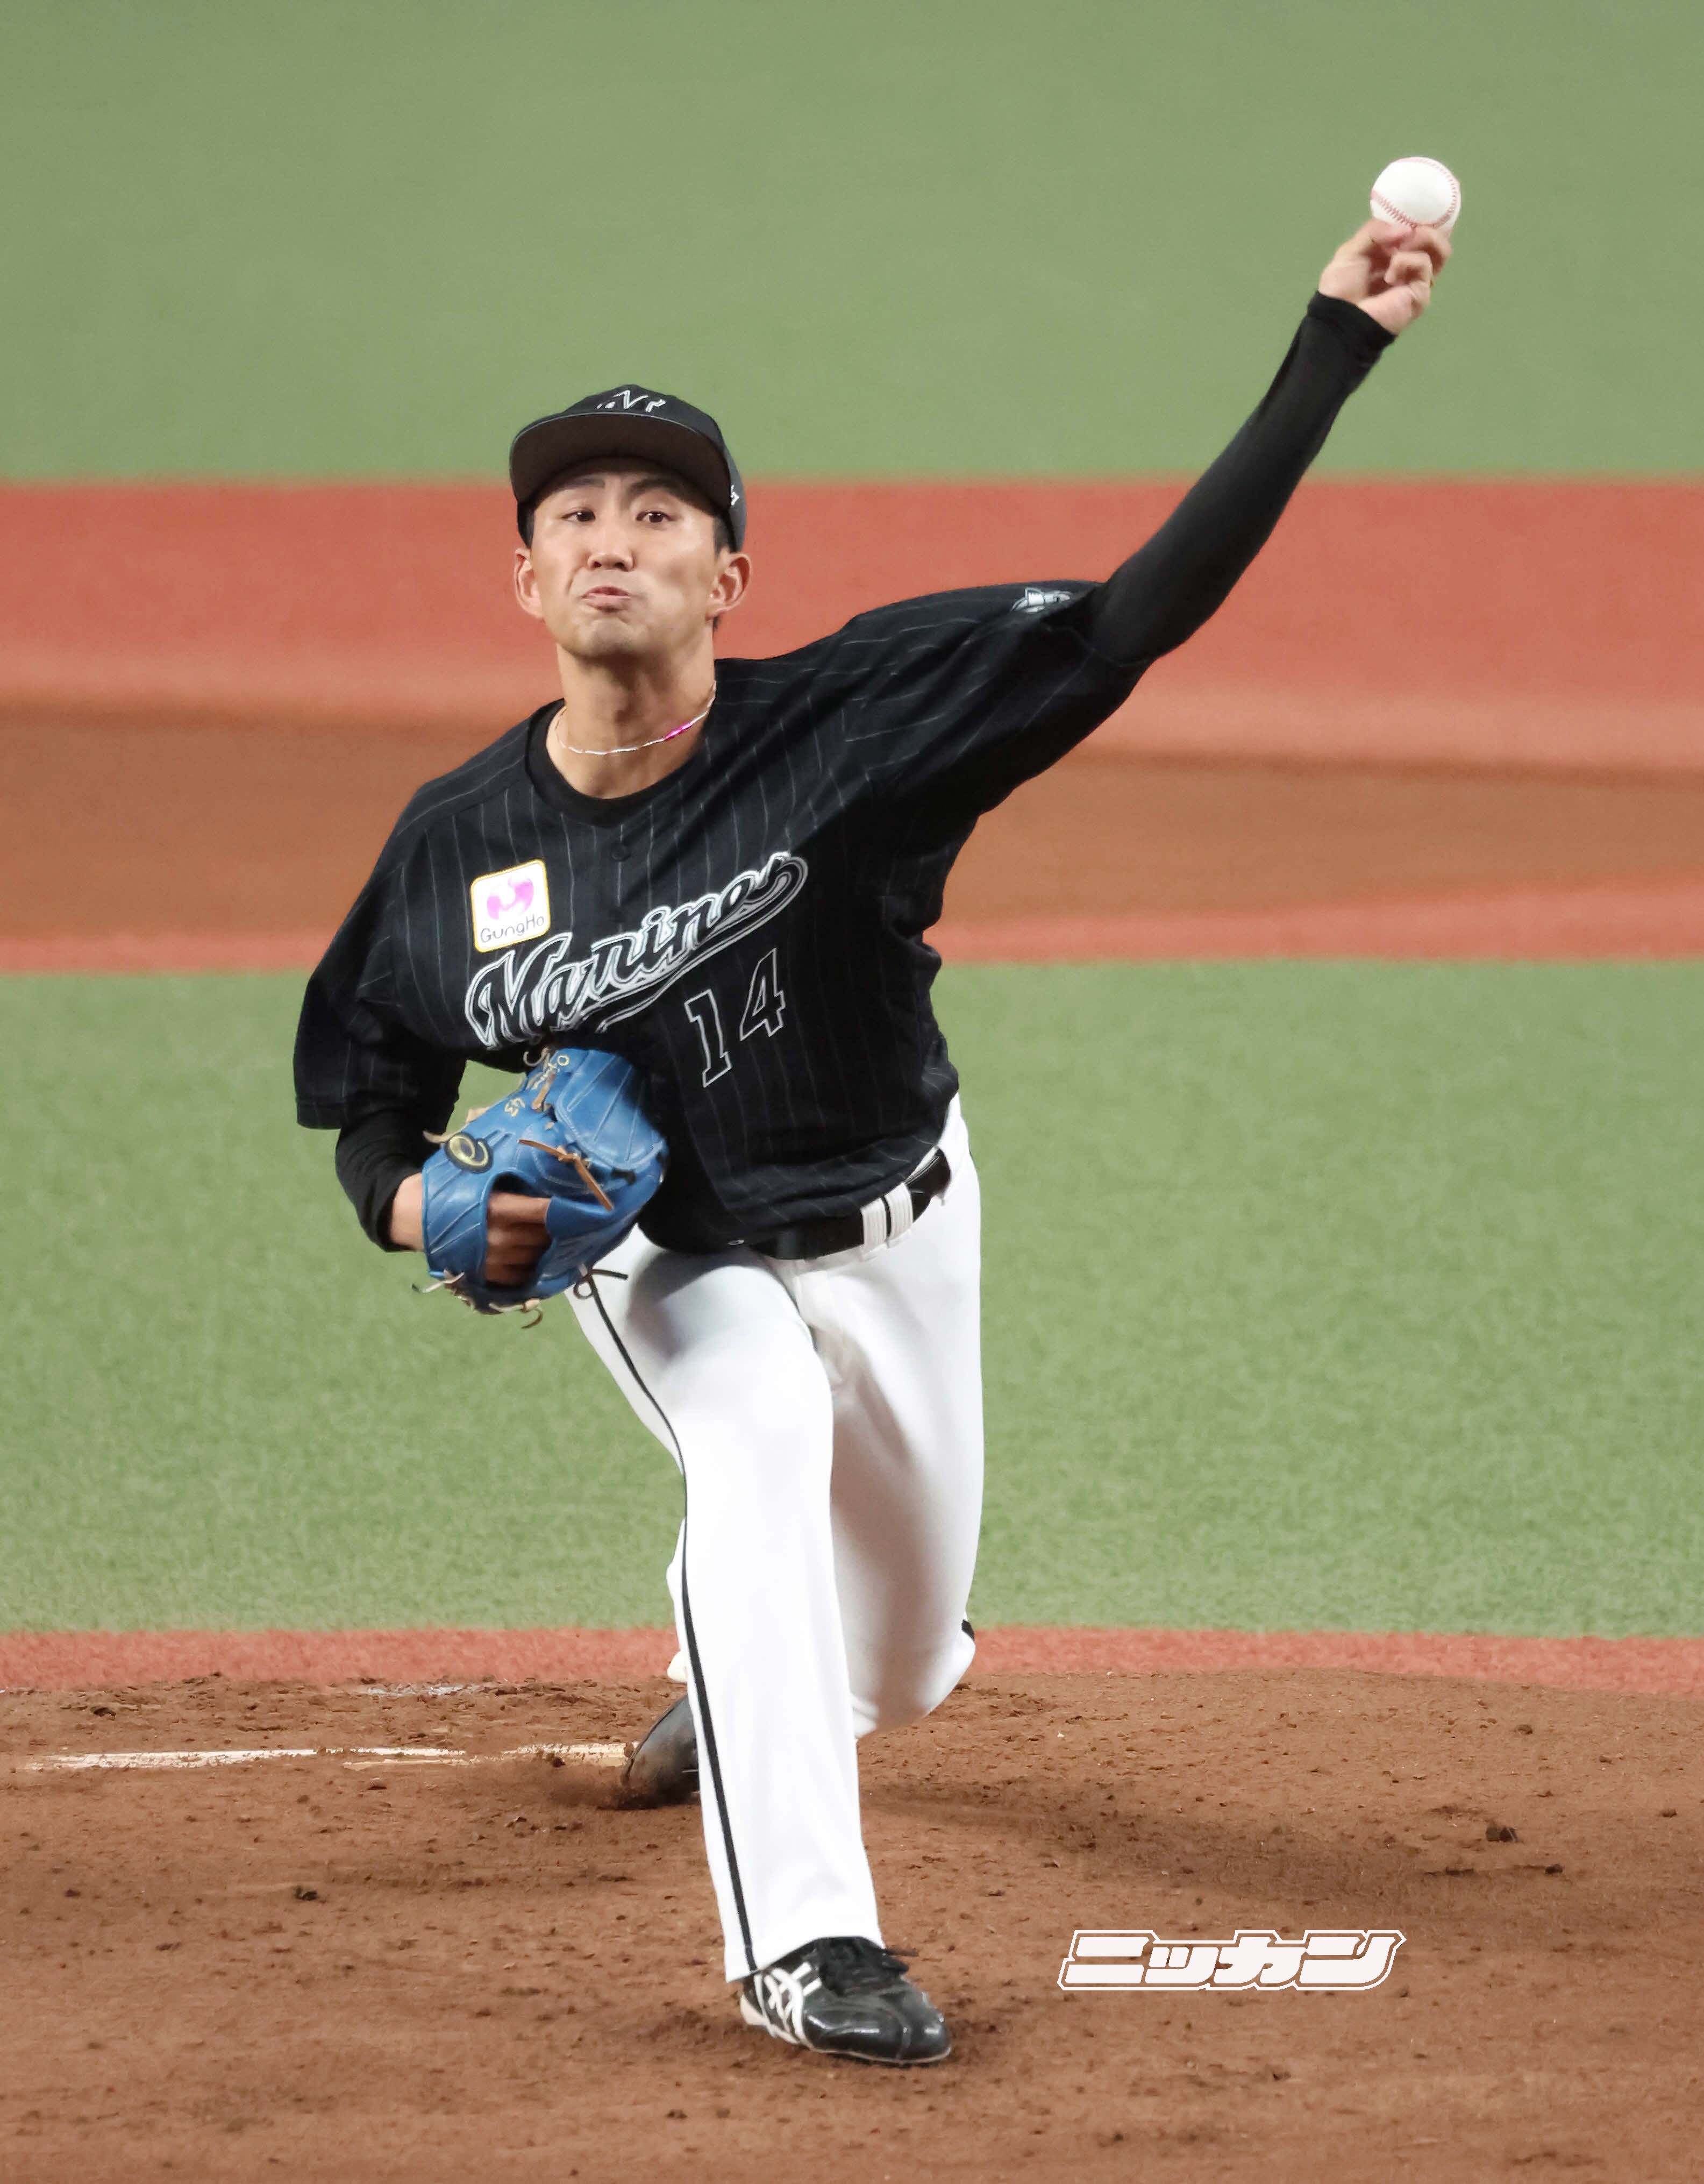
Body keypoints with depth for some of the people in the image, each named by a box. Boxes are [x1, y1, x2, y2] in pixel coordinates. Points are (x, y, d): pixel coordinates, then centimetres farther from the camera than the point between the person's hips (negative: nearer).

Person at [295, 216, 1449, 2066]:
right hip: (664, 1258, -1)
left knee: (902, 1666, 15)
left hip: (895, 1226, 1)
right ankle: (800, 1938, -34)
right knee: (763, 1425, -35)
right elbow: (366, 1080, 0)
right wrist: (413, 1199, -24)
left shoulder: (843, 725, -25)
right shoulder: (460, 844, -16)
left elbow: (1143, 616, -32)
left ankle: (740, 1675, 56)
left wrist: (1333, 349, -40)